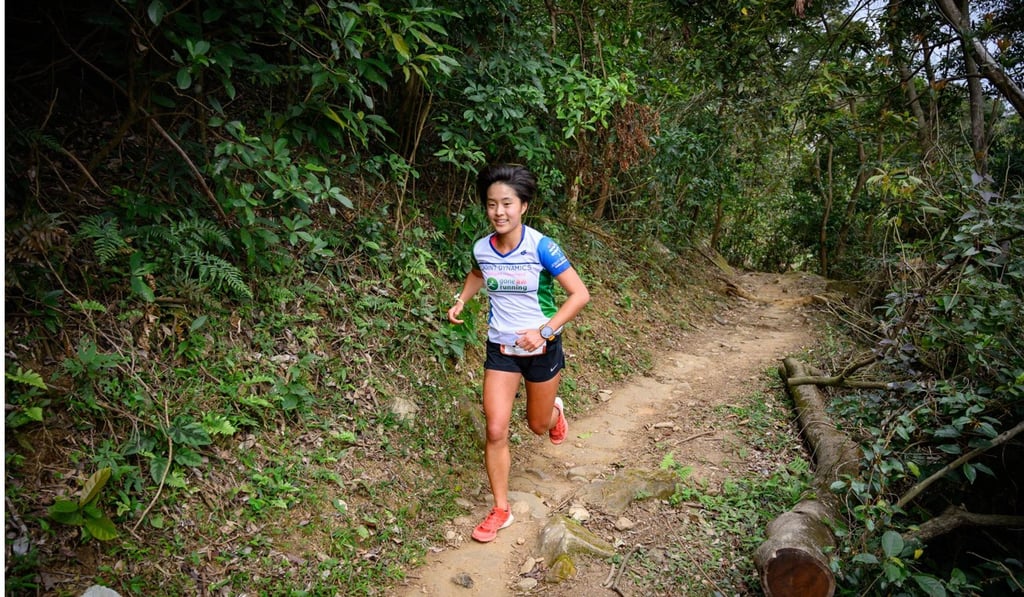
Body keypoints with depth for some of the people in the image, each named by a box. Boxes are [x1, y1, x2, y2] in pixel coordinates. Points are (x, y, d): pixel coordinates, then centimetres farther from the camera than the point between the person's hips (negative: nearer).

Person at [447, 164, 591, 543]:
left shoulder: (542, 248, -22)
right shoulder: (482, 249, -8)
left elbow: (580, 294, -19)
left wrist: (544, 331, -25)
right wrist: (461, 300, 2)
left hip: (542, 349, -2)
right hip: (501, 349, 3)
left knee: (538, 426, 17)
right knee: (496, 431, -4)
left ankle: (554, 411, 57)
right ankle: (500, 510, 15)